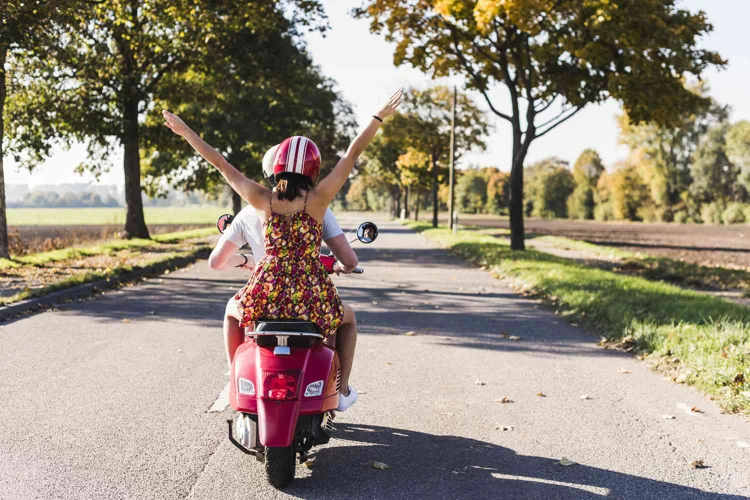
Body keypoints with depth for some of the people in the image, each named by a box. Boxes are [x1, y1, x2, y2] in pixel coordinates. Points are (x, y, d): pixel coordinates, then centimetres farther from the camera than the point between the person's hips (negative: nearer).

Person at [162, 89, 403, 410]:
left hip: (265, 298, 2)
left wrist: (184, 131, 16)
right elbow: (352, 155, 0)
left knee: (233, 309, 37)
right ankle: (341, 390, 31)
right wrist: (379, 117, 8)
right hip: (311, 302, -1)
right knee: (347, 318, 31)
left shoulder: (262, 199, -2)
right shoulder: (318, 199, -7)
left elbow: (220, 163, 6)